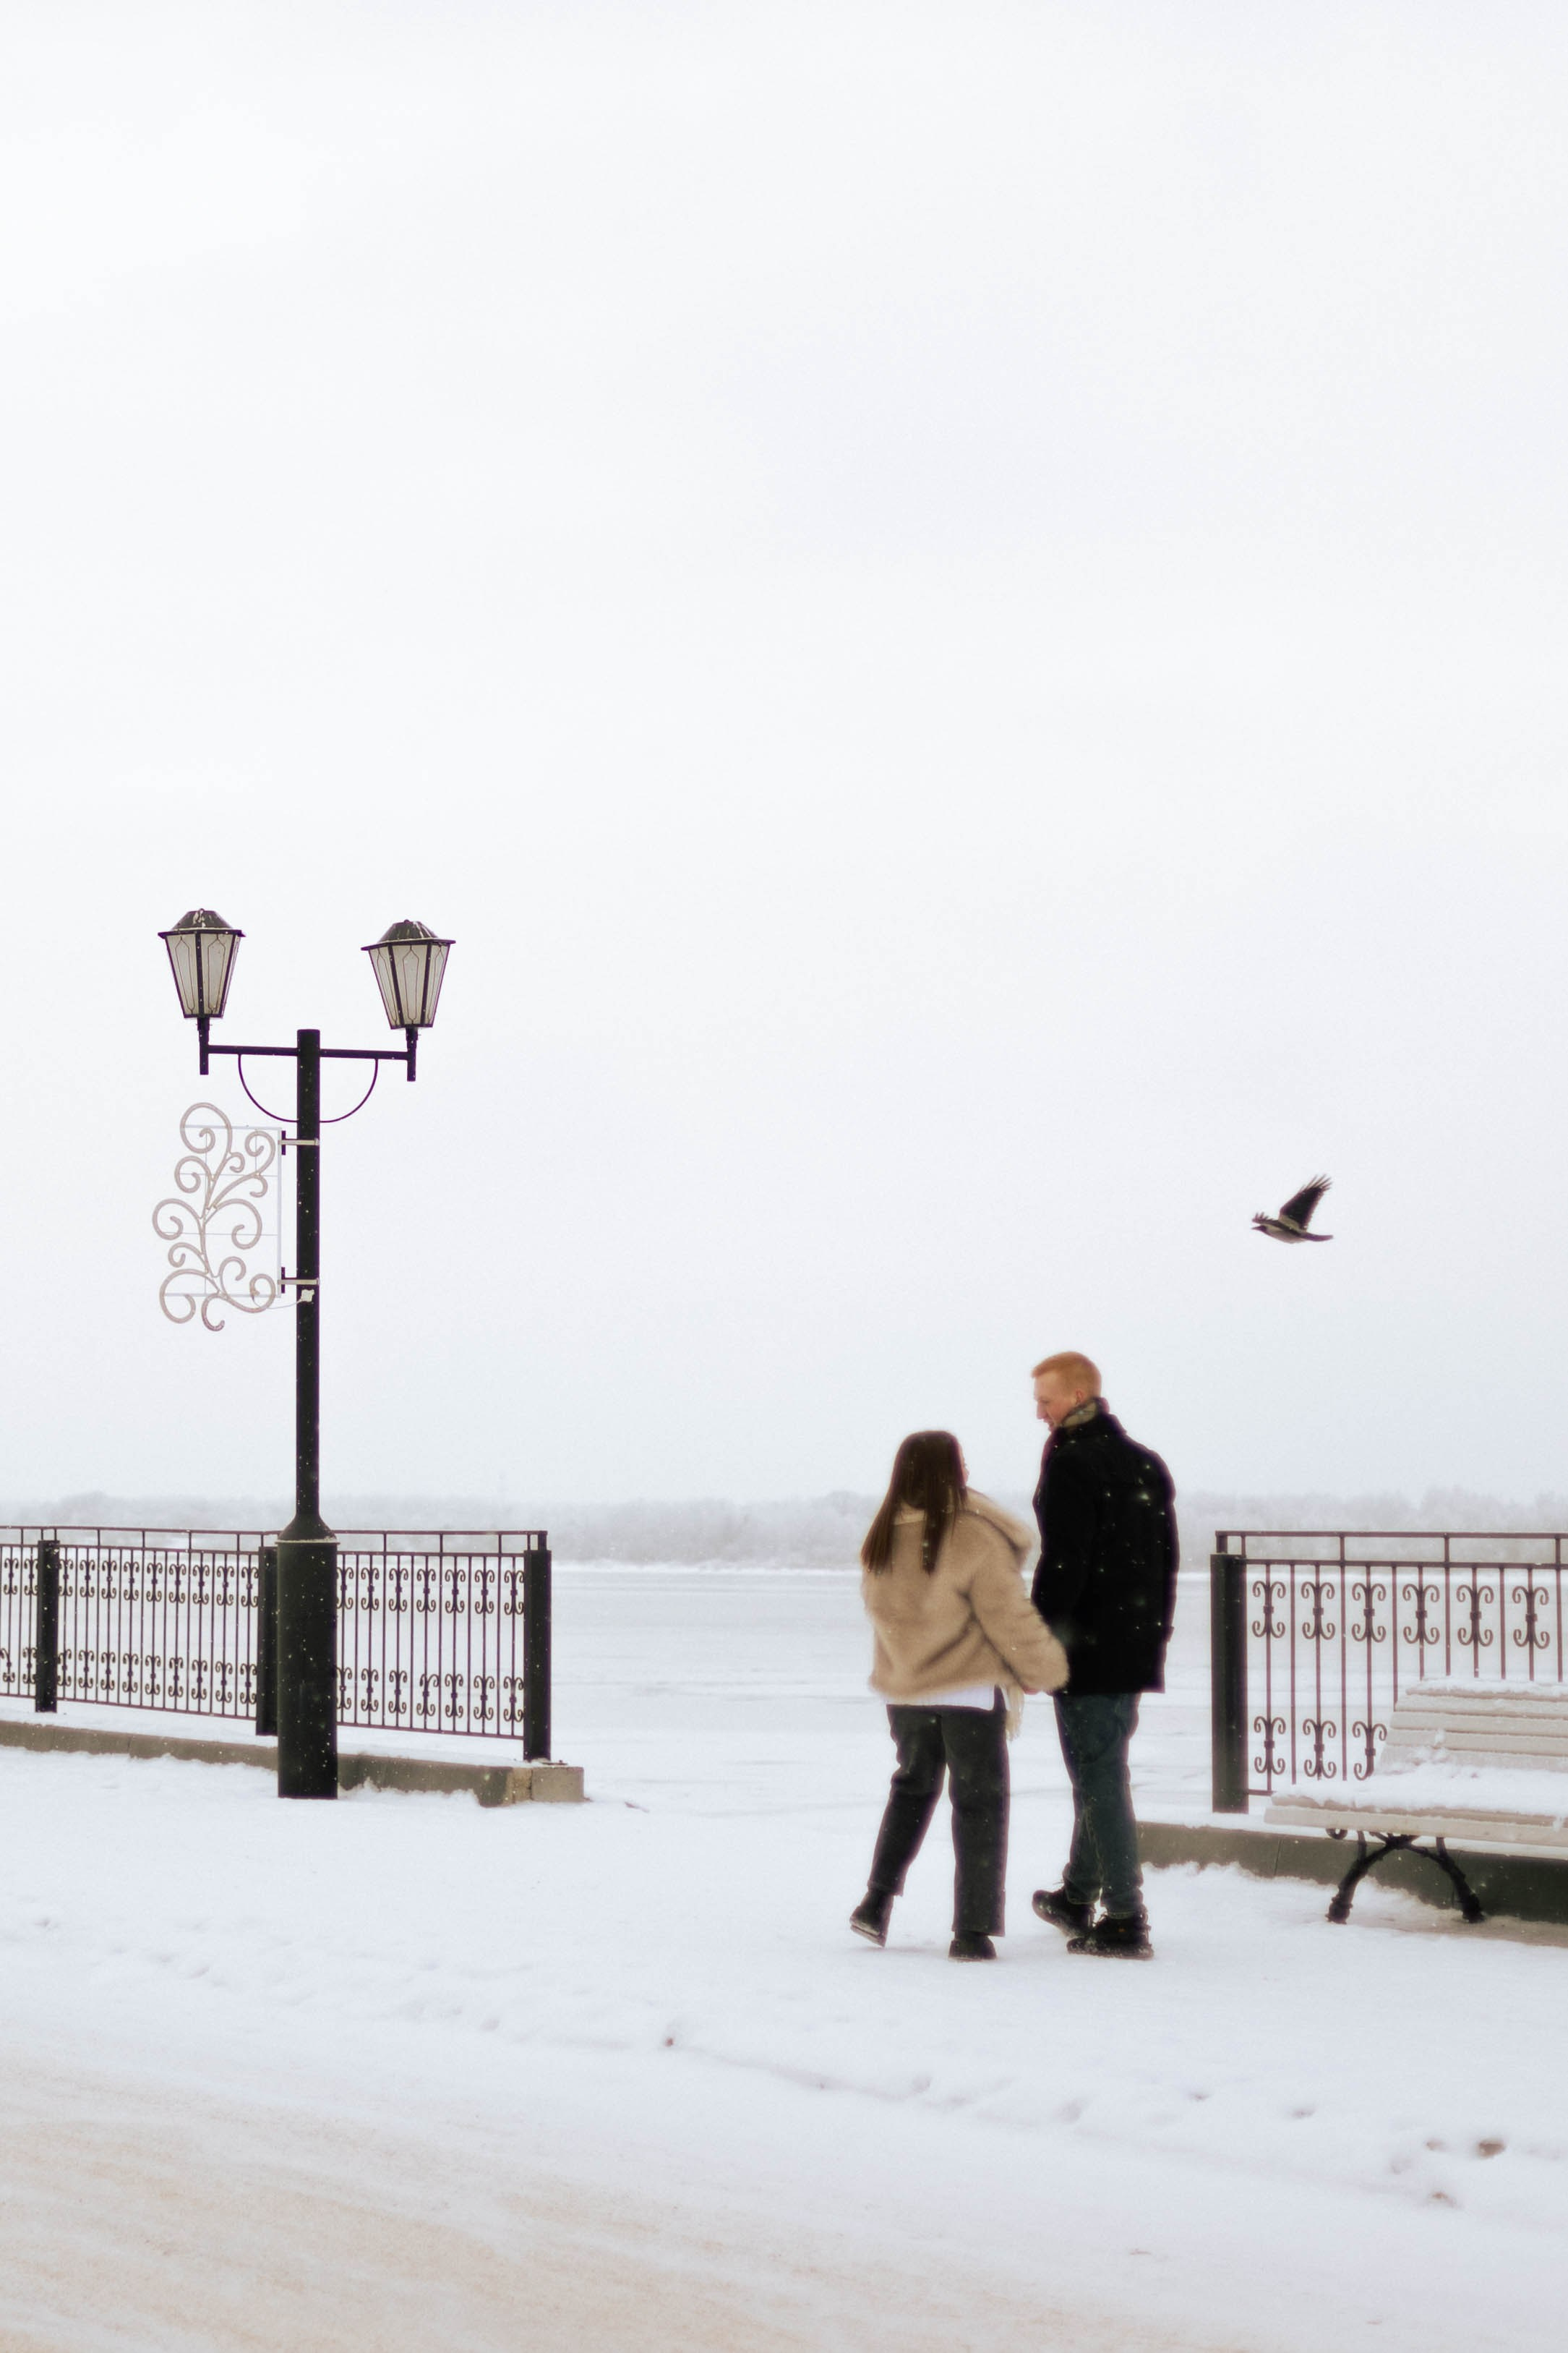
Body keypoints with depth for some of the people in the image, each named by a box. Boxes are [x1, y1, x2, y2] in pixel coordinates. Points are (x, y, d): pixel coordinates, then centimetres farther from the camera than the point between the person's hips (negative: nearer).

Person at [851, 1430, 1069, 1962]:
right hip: (969, 1693, -5)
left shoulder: (879, 1542, -1)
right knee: (979, 1803, 5)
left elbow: (882, 1613, 9)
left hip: (903, 1694, 5)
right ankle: (973, 1929, 3)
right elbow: (1010, 1619, -14)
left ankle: (878, 1900, 17)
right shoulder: (974, 1540, -19)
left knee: (913, 1784, 25)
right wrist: (1046, 1670, 0)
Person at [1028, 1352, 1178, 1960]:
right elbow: (1166, 1562, 17)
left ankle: (1126, 1920, -6)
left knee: (1099, 1779, -5)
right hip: (1137, 1652, 9)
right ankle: (1078, 1897, 33)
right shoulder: (1147, 1465, 12)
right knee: (1102, 1771, 21)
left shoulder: (1070, 1465, -14)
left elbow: (1061, 1567, -19)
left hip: (1087, 1651, -8)